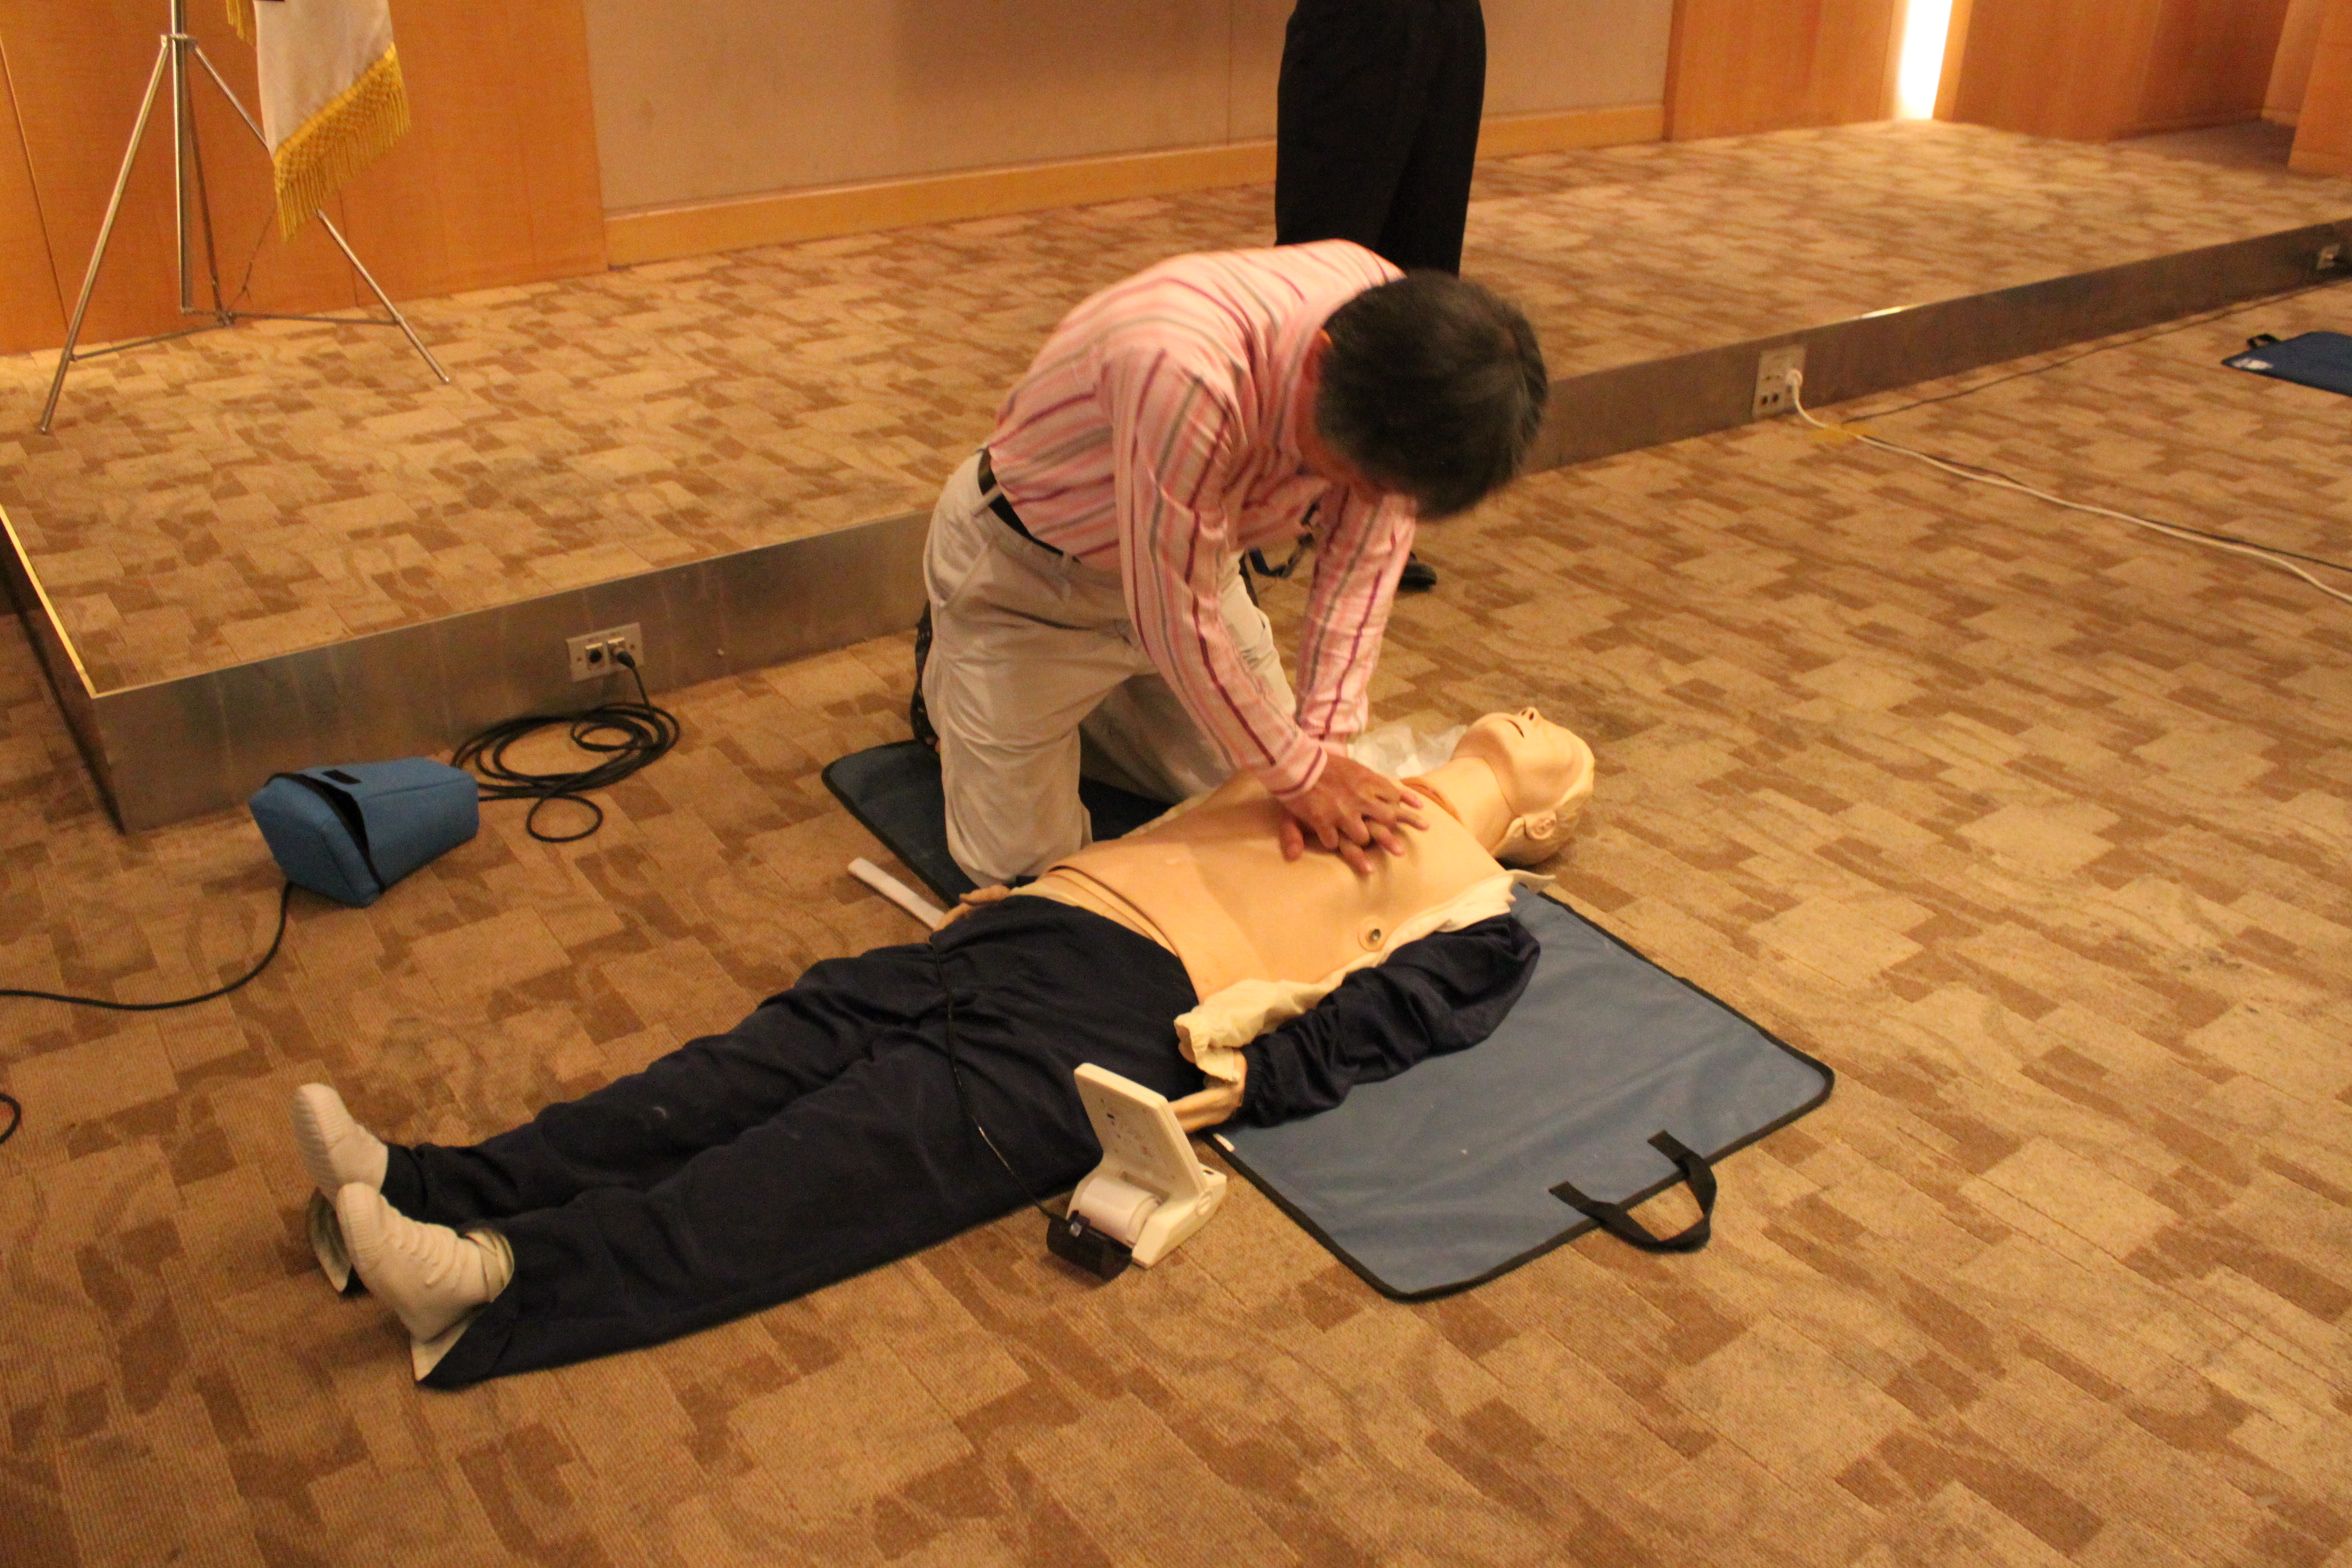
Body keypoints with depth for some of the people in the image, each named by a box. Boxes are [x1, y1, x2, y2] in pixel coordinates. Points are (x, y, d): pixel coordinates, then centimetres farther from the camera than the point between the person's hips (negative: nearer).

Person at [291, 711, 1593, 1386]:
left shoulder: (1474, 901, 13)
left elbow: (1372, 1021, -3)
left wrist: (1245, 1080, -18)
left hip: (1133, 1007, -6)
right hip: (1025, 922, 6)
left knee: (857, 1156, -22)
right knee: (772, 1058, -12)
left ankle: (497, 1289, -35)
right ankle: (422, 1193, -20)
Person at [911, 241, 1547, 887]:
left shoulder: (1397, 340, -23)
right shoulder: (1181, 372, -44)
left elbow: (1364, 564, -13)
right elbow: (1176, 617, -34)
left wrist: (1321, 749, -18)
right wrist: (1300, 773, -23)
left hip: (1189, 554, 6)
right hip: (1025, 571, -6)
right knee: (1020, 860, -1)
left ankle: (1086, 694, 31)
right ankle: (945, 672, 26)